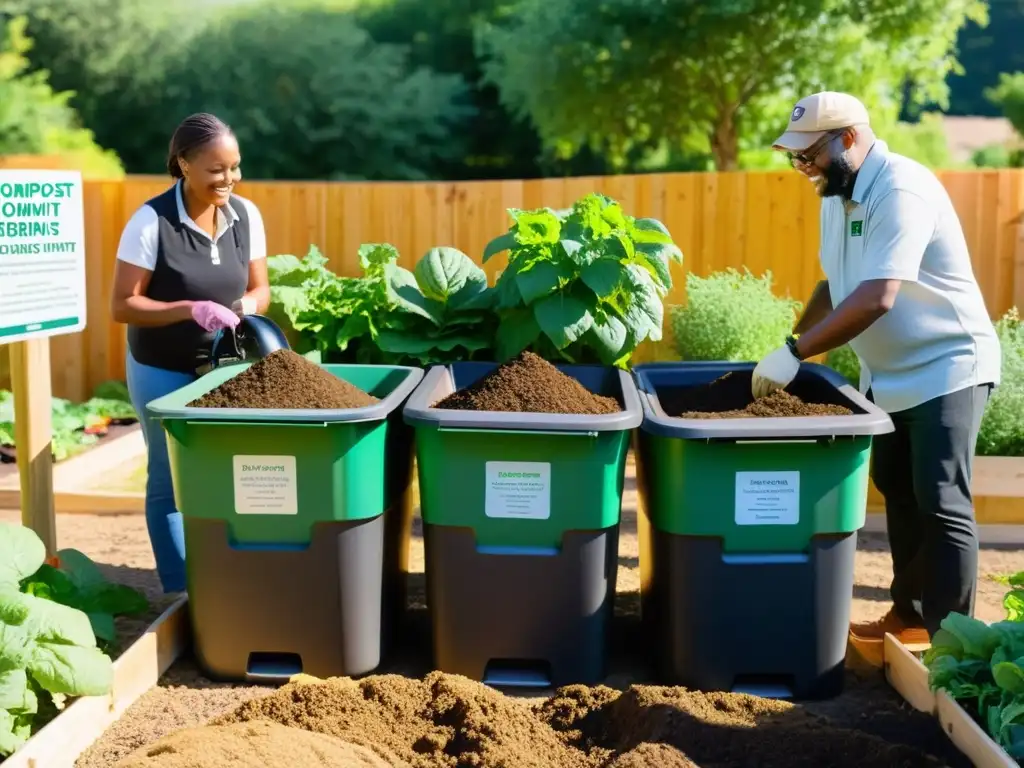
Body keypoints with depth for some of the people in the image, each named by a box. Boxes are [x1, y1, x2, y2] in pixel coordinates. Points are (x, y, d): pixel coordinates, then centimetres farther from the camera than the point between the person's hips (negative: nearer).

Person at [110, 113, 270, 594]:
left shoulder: (246, 215, -5)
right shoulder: (151, 222, -18)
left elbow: (259, 289, 5)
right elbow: (122, 306, -16)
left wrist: (243, 310, -18)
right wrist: (190, 310, -28)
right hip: (163, 372, -4)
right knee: (171, 481, 7)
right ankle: (179, 594, 20)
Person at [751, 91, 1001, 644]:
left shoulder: (901, 190, -23)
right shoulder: (838, 195, 6)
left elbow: (876, 298, -32)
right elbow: (835, 285, 17)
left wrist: (794, 352, -30)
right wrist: (792, 349, 8)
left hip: (945, 368, -9)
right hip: (887, 374, 9)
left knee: (942, 506, -7)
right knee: (898, 495, 15)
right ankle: (908, 616, 26)